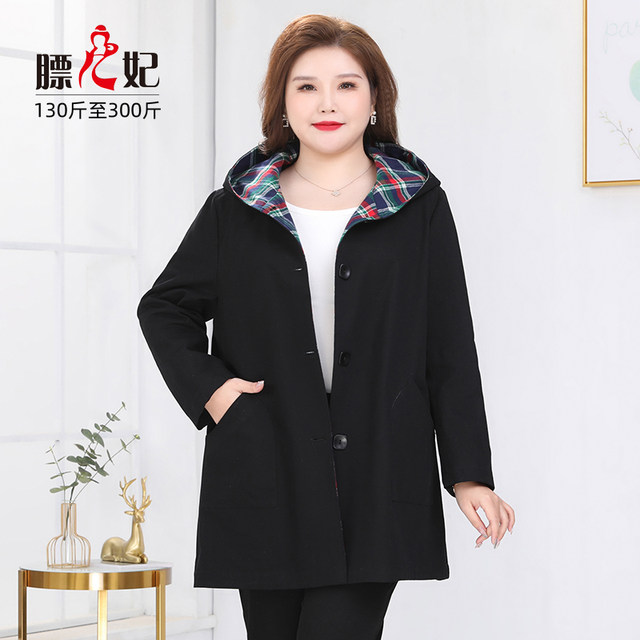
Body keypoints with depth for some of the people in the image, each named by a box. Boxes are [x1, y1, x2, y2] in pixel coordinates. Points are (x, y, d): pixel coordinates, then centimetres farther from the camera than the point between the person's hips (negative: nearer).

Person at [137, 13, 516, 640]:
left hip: (378, 486, -2)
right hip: (265, 482, 2)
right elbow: (164, 307, 20)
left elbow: (451, 347, 5)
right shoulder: (236, 208, 9)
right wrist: (207, 389, 2)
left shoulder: (419, 206, 6)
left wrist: (469, 473, -1)